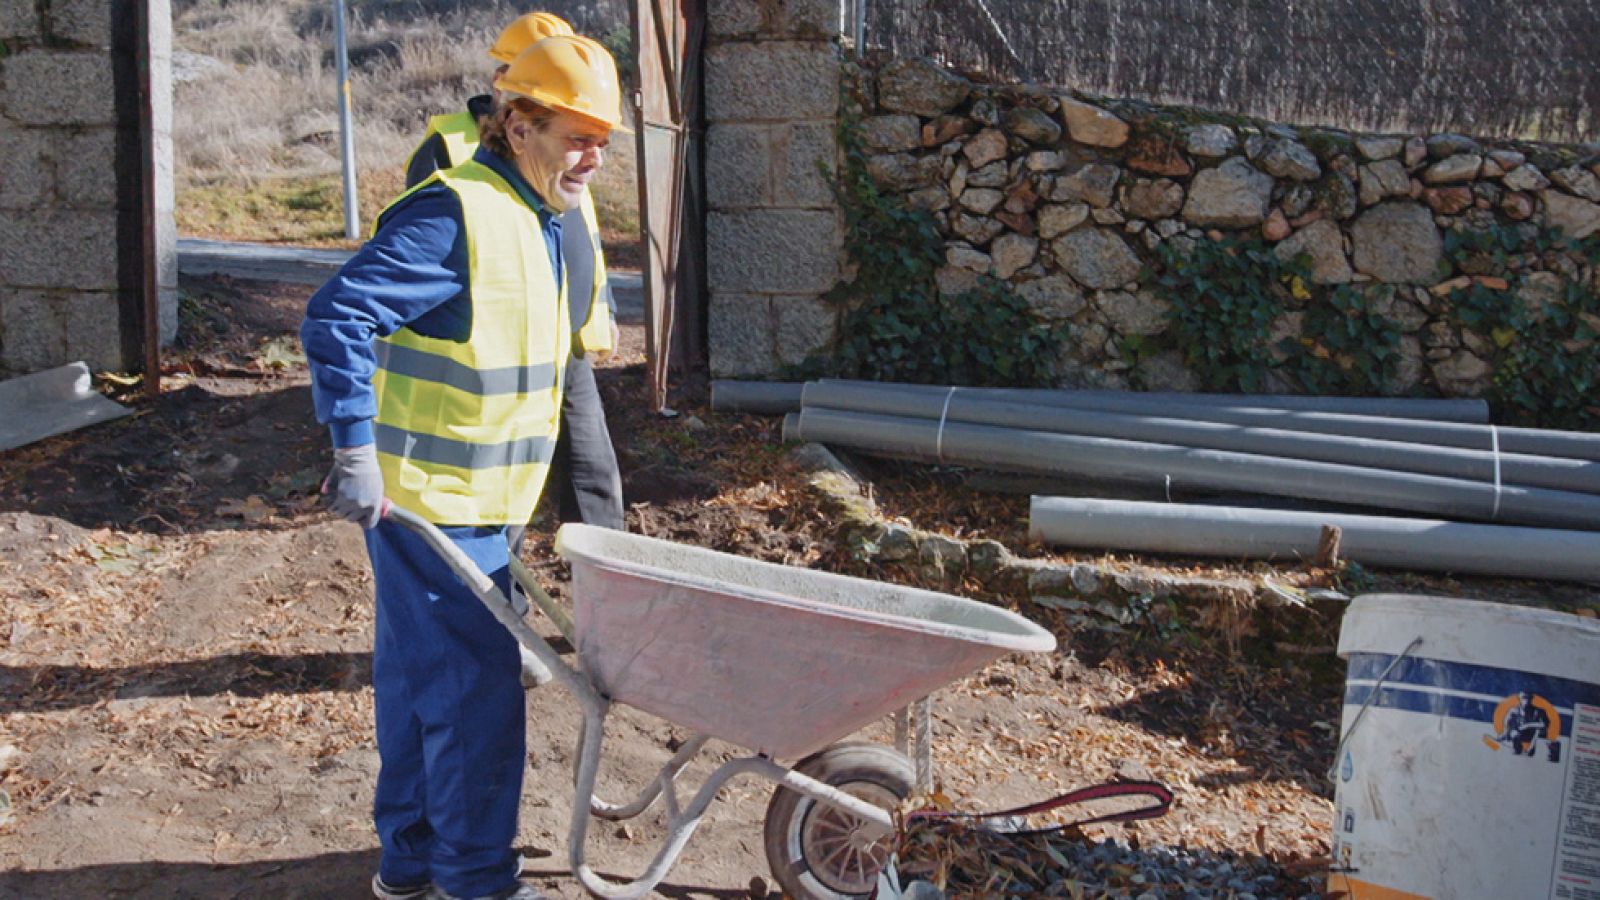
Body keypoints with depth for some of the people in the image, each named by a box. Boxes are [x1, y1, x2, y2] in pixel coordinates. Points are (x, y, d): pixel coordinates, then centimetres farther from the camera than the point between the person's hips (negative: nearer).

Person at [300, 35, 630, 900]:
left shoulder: (536, 220, 13)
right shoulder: (453, 215, -19)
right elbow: (336, 317, -25)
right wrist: (355, 451, -27)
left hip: (470, 503, 10)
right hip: (431, 503, -10)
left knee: (418, 683, 17)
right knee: (475, 692, -2)